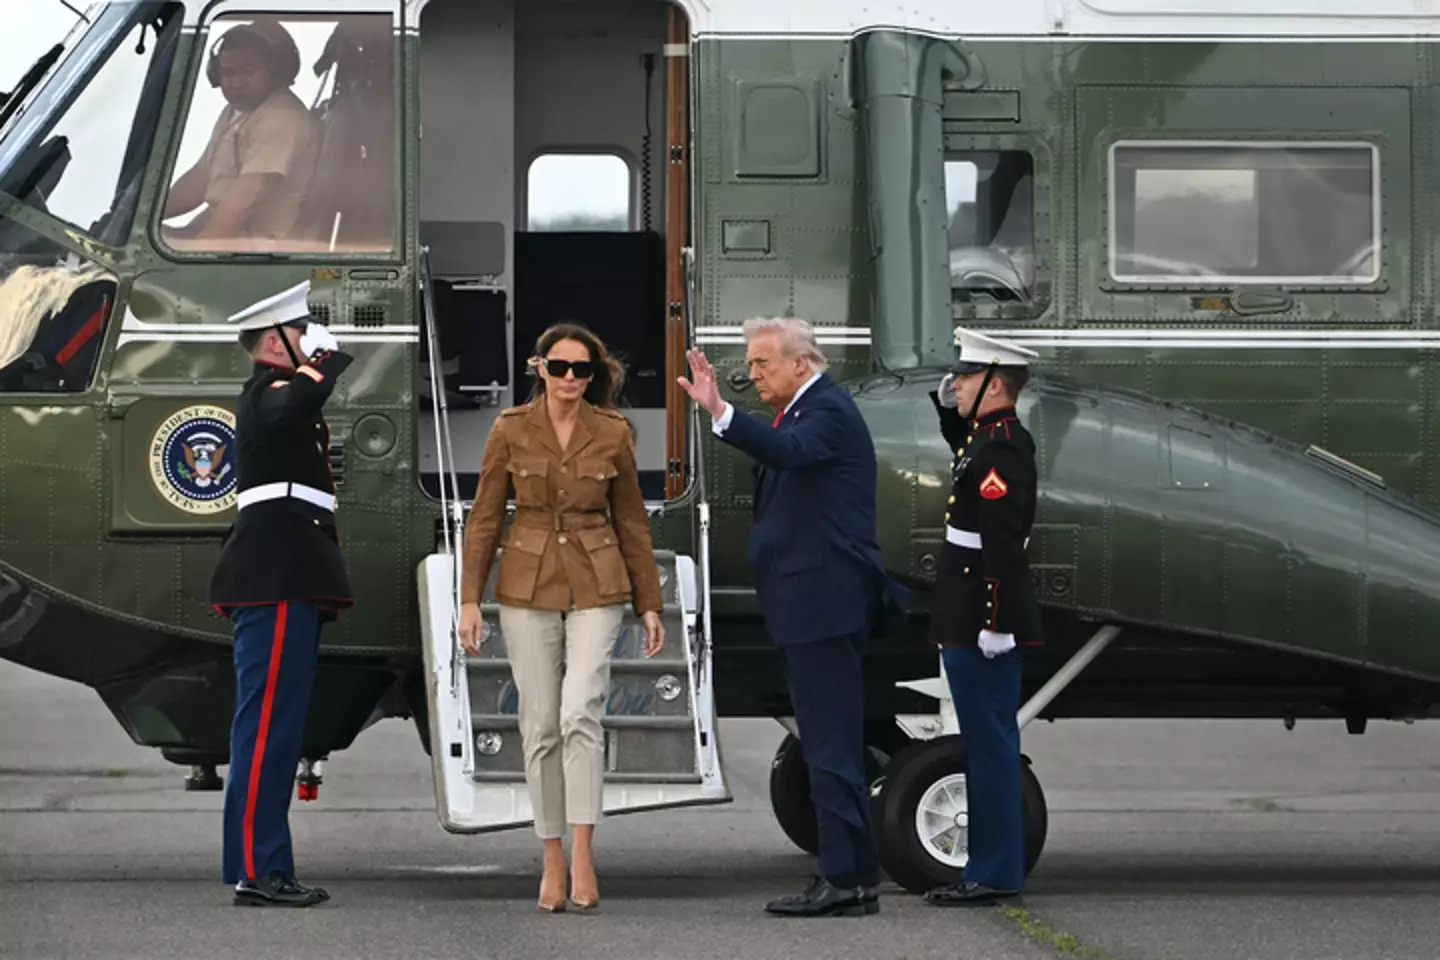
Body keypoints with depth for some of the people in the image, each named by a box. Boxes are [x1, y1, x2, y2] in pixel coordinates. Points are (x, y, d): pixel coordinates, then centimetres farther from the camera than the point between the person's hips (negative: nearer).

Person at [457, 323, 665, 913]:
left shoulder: (613, 434, 0)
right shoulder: (510, 431, -1)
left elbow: (631, 521, 8)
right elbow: (484, 517, 2)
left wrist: (649, 604, 8)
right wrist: (470, 599, -3)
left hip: (596, 587, -1)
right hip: (528, 587, 1)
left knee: (580, 713, -18)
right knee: (540, 726, 2)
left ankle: (583, 858, -17)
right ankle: (553, 860, 13)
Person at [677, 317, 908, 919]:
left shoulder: (828, 411, -13)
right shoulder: (801, 412, 19)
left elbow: (790, 452, -35)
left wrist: (722, 415, -45)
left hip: (824, 603, -11)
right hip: (809, 604, 11)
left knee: (830, 741, -10)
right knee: (831, 741, 12)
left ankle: (847, 879, -10)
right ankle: (855, 876, 16)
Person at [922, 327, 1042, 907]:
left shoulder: (1001, 448, -18)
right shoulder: (993, 436, 13)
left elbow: (1003, 542, -24)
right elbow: (962, 446, 40)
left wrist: (996, 624, -25)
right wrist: (947, 404, 22)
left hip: (983, 623, -11)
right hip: (969, 621, 11)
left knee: (990, 745, -6)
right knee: (987, 745, 14)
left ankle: (995, 874, -3)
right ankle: (992, 867, 19)